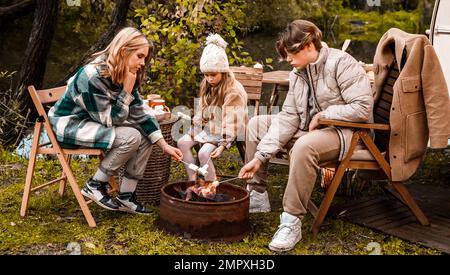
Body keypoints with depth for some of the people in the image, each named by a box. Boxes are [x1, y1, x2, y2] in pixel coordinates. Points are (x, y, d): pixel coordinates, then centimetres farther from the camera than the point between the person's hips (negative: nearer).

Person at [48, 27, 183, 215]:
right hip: (69, 124, -8)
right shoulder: (92, 76, -29)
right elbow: (110, 120, -25)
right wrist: (126, 90, -28)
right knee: (130, 137, -25)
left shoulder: (123, 76, -4)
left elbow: (140, 112, -3)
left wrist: (164, 145, -9)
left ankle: (125, 197, -3)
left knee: (146, 135, -6)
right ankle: (95, 186, -8)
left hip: (96, 121, 9)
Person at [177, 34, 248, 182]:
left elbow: (231, 121, -23)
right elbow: (201, 110, 14)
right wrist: (195, 129, 4)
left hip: (224, 132, -8)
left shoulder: (234, 91, -20)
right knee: (182, 142, -9)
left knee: (204, 153, -27)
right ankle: (192, 180, -5)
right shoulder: (207, 85, 5)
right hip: (208, 128, 8)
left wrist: (223, 144, -29)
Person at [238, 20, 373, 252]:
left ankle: (292, 221, -27)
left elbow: (363, 107, -22)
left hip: (346, 131, -8)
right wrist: (259, 157, -10)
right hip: (309, 129, 9)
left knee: (304, 146, -39)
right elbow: (288, 118, -1)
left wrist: (322, 115, -16)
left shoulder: (341, 63, -16)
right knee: (256, 124, 4)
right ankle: (257, 195, 10)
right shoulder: (297, 73, 5)